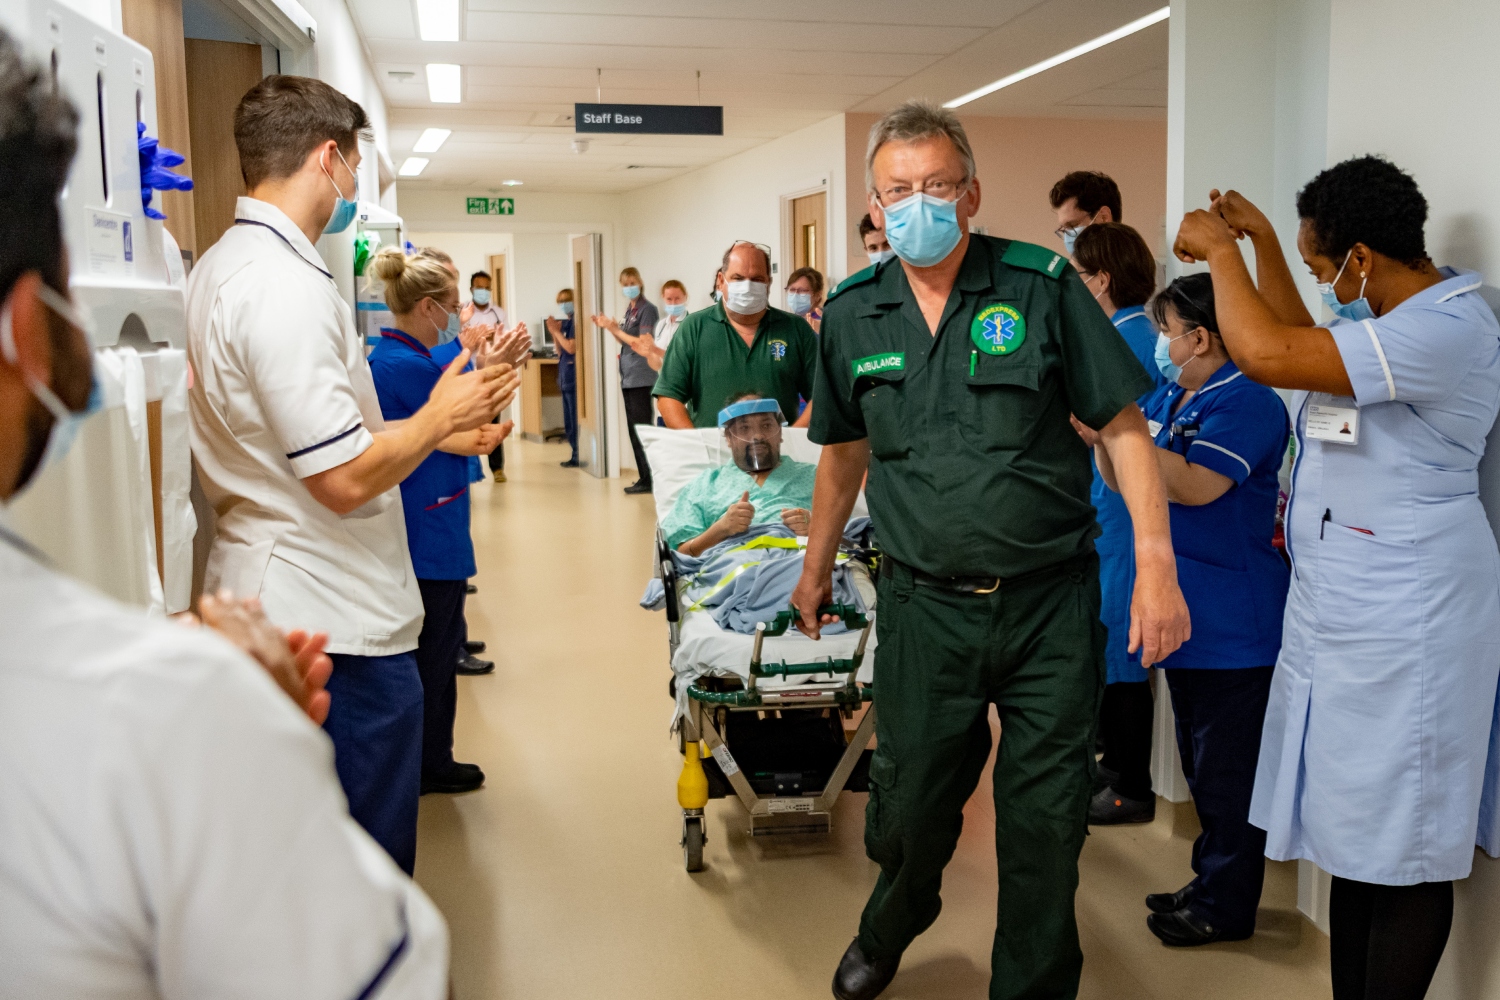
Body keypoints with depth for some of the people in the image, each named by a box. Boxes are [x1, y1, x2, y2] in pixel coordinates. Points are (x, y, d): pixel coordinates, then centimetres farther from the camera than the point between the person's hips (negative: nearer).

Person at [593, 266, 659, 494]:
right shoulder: (629, 310, 14)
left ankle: (649, 479, -3)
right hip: (628, 377, 9)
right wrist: (608, 327, 9)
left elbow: (643, 344, -17)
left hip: (641, 377, -9)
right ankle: (644, 477, 15)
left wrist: (616, 329, -15)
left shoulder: (647, 309, -10)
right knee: (634, 430, 10)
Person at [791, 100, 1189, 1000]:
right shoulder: (852, 315, 4)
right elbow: (845, 452, 16)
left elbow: (1123, 425, -5)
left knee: (1045, 819, 7)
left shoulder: (1042, 286, -6)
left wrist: (1156, 564, -12)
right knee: (910, 801, 14)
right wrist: (817, 570, 23)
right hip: (925, 605, 2)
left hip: (1051, 602, -2)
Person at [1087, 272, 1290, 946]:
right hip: (1185, 616, 10)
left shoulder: (1247, 403, -16)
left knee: (1228, 770, 2)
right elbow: (1123, 480, 15)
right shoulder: (1168, 398, 11)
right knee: (1200, 764, 20)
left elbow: (1195, 485, -28)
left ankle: (1225, 904, 15)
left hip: (1232, 629, -9)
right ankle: (1211, 883, 34)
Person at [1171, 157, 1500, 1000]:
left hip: (1403, 617, -10)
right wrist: (1261, 239, 20)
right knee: (1354, 829, 17)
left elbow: (1266, 354, -29)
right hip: (1343, 607, 10)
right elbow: (1301, 340, 28)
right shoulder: (1396, 315, 10)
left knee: (1402, 848, 2)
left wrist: (1220, 250, -13)